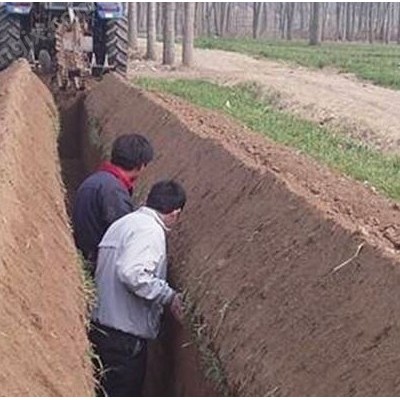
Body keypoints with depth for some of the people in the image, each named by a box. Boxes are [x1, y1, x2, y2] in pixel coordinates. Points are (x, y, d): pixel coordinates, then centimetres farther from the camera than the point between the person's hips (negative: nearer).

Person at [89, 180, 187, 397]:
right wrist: (169, 297, -20)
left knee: (105, 393, 19)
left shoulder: (122, 223, 15)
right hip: (124, 336, -9)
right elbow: (133, 273, -29)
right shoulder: (150, 230, -15)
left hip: (101, 327, 10)